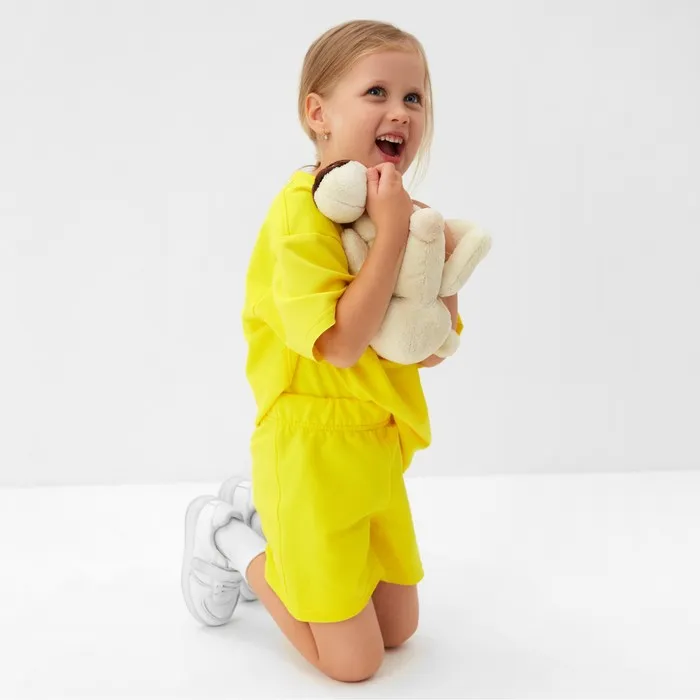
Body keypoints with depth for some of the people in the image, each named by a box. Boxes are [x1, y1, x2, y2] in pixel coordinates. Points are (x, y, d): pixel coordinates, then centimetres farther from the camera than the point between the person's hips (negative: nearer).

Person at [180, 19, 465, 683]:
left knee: (399, 629, 20)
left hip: (377, 448, 8)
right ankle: (230, 543, 20)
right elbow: (342, 343, -30)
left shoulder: (394, 208, 4)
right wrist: (392, 229, -27)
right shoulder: (301, 211, -19)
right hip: (312, 448, -8)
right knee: (353, 662, 3)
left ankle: (260, 513, 30)